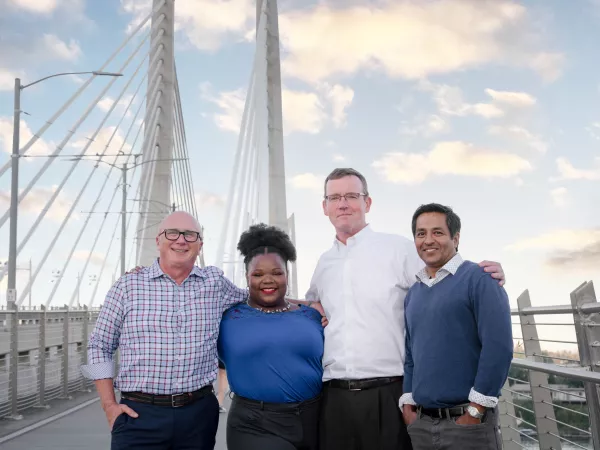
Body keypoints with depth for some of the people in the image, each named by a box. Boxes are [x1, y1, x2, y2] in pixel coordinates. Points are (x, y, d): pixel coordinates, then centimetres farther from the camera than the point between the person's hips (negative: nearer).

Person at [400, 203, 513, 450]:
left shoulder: (479, 278, -7)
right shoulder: (412, 294, 11)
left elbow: (498, 347, -14)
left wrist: (475, 411, -14)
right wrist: (407, 404, 5)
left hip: (467, 421, -5)